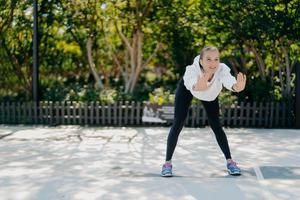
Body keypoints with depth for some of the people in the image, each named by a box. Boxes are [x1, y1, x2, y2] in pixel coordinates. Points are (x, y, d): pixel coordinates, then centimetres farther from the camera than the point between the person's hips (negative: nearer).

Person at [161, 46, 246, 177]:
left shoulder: (222, 69, -41)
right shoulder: (192, 70, -44)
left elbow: (229, 81, -63)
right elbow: (192, 84, -65)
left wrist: (237, 87, -85)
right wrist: (197, 87, -88)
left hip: (210, 93, 1)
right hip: (187, 89, -1)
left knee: (216, 125, -2)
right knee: (178, 124, -6)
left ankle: (230, 161, 10)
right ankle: (167, 163, 6)